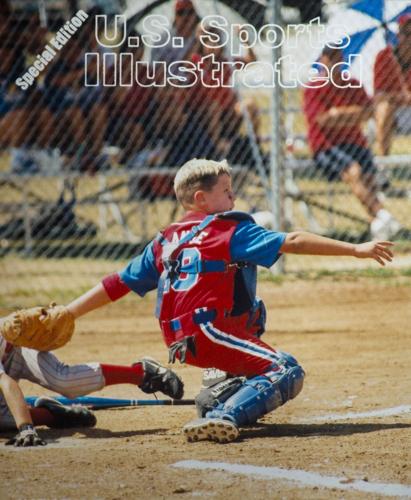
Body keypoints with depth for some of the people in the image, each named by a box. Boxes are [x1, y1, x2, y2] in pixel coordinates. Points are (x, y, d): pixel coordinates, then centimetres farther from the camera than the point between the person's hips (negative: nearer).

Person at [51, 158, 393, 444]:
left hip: (180, 342, 9)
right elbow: (291, 242, -9)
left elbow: (118, 284, 16)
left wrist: (64, 315, 21)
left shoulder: (165, 241, 18)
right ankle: (222, 416, -33)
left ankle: (218, 397, 19)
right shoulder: (230, 230, -2)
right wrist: (355, 250, -10)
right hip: (210, 334, -9)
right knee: (288, 373, -13)